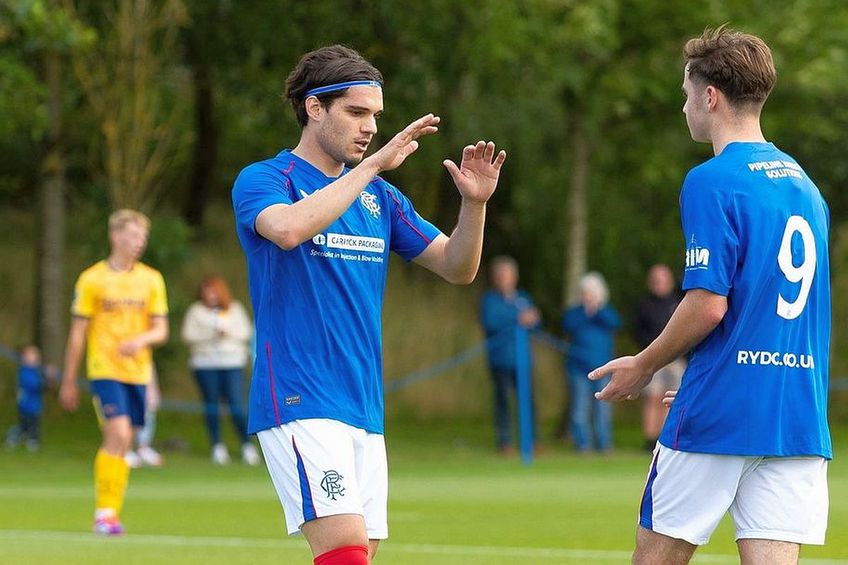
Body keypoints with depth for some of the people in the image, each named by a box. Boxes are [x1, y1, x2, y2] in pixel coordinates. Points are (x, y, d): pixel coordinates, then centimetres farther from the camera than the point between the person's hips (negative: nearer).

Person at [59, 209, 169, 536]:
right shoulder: (92, 279, -1)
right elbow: (77, 333, 2)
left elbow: (161, 330, 7)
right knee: (118, 434, -18)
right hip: (105, 370, -4)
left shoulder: (151, 280, 9)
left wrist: (140, 340, -17)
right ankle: (104, 512, -12)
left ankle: (109, 513, 13)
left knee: (121, 443, 5)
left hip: (138, 371, 4)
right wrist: (68, 381, 4)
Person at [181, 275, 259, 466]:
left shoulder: (235, 309, 10)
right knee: (211, 403, 0)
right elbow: (189, 335, -3)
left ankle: (247, 445, -4)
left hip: (233, 363, 0)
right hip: (205, 363, 0)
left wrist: (228, 330, -10)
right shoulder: (196, 311, 6)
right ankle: (217, 446, 7)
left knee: (236, 403, -8)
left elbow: (246, 333, 6)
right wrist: (212, 332, -11)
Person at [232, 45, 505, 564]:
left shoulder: (380, 197, 15)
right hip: (299, 404, -7)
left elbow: (458, 268, 13)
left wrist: (475, 203, -6)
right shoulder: (263, 181, -4)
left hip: (365, 409, 7)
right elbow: (290, 228, -27)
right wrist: (373, 164, -25)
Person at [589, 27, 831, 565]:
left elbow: (709, 303, -16)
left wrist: (643, 366, -1)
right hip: (801, 416, 6)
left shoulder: (712, 182, -10)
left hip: (720, 415, -6)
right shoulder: (804, 184, 14)